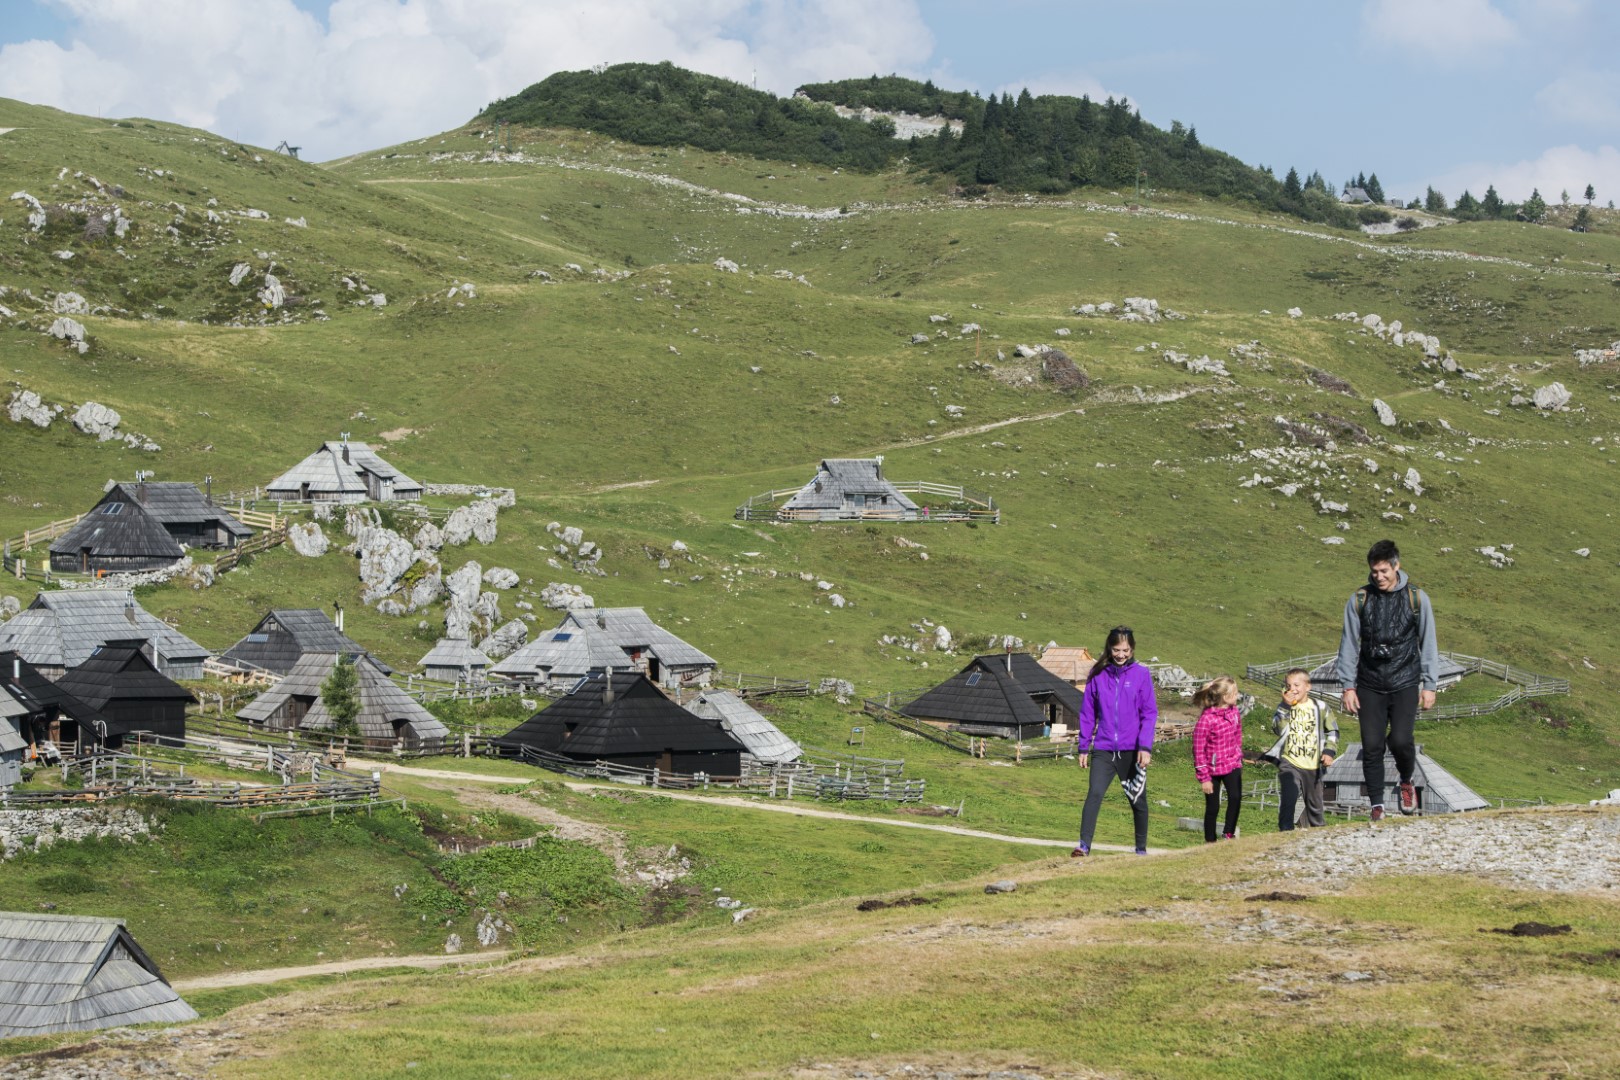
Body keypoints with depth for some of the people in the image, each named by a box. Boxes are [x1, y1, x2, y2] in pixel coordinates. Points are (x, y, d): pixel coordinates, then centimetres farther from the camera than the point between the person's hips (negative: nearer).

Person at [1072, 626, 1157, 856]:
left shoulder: (1141, 674, 0)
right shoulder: (1097, 675, 4)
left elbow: (1150, 713, -3)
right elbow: (1088, 713, 9)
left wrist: (1145, 747, -13)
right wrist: (1083, 747, 6)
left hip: (1132, 750, 0)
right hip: (1103, 749, 0)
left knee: (1138, 800, 11)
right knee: (1094, 794, -17)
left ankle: (1141, 848, 25)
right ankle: (1084, 845, -21)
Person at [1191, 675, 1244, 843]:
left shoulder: (1234, 712, 0)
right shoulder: (1207, 719, -19)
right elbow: (1198, 750, -15)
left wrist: (1239, 760, 16)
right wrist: (1204, 778, -12)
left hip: (1231, 764, 4)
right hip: (1213, 768, -4)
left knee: (1235, 797, -20)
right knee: (1212, 807, 6)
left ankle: (1229, 834, -10)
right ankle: (1210, 841, 21)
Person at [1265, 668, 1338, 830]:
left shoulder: (1320, 707, 4)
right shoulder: (1284, 707, 2)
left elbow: (1332, 732, 10)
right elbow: (1278, 729, -13)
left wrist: (1329, 752, -5)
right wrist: (1286, 706, -19)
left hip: (1313, 765, 2)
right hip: (1290, 763, -2)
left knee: (1315, 805, 15)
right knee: (1288, 799, -21)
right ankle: (1285, 832, -20)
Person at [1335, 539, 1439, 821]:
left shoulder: (1417, 598, 0)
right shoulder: (1359, 599, 2)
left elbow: (1428, 644, 5)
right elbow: (1349, 644, 5)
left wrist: (1430, 684, 1)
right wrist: (1348, 686, 1)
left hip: (1405, 683, -2)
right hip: (1370, 685, 2)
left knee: (1401, 740, -15)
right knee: (1372, 746, -3)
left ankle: (1406, 782, 16)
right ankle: (1377, 805, 7)